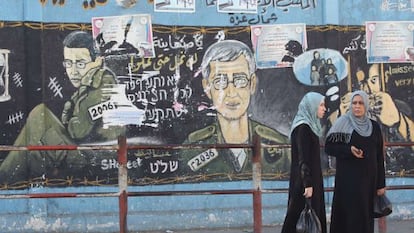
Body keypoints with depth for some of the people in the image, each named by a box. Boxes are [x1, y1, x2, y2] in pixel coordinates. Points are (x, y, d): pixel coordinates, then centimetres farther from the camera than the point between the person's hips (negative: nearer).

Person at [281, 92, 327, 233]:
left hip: (311, 180, 10)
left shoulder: (310, 126, 15)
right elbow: (303, 159, -21)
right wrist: (308, 184, -25)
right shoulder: (303, 128, -15)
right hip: (305, 181, -10)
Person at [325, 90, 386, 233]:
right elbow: (328, 147, -6)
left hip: (369, 178, 4)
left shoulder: (374, 126, 8)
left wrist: (381, 183, 6)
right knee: (352, 215, -8)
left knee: (366, 215, 5)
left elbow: (379, 156, 9)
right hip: (349, 178, -4)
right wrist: (349, 150, -22)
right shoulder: (343, 123, -3)